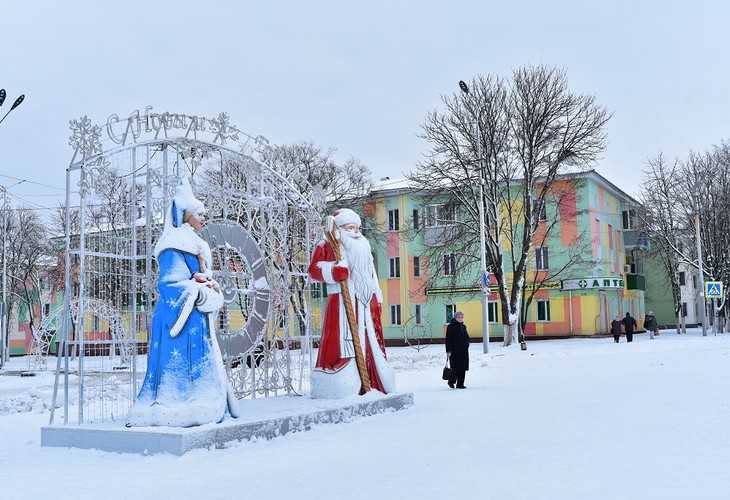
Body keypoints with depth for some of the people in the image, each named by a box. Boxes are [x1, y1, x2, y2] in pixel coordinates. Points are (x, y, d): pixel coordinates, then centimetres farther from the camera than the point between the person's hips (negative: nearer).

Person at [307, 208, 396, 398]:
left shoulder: (363, 249, 26)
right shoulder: (326, 247, 4)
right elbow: (314, 269, -11)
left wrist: (376, 300, 19)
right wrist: (334, 272, -26)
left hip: (364, 303, 7)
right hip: (341, 302, -7)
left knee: (369, 342, 7)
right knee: (342, 343, -13)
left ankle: (373, 384, 13)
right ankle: (340, 388, -13)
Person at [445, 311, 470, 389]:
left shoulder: (463, 326, 16)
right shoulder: (451, 326, -5)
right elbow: (448, 339, -9)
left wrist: (466, 345, 15)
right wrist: (448, 350, -15)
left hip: (464, 350, 7)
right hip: (455, 351, -6)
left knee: (463, 368, 4)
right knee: (456, 367, -7)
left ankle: (460, 384, 10)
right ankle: (451, 381, 12)